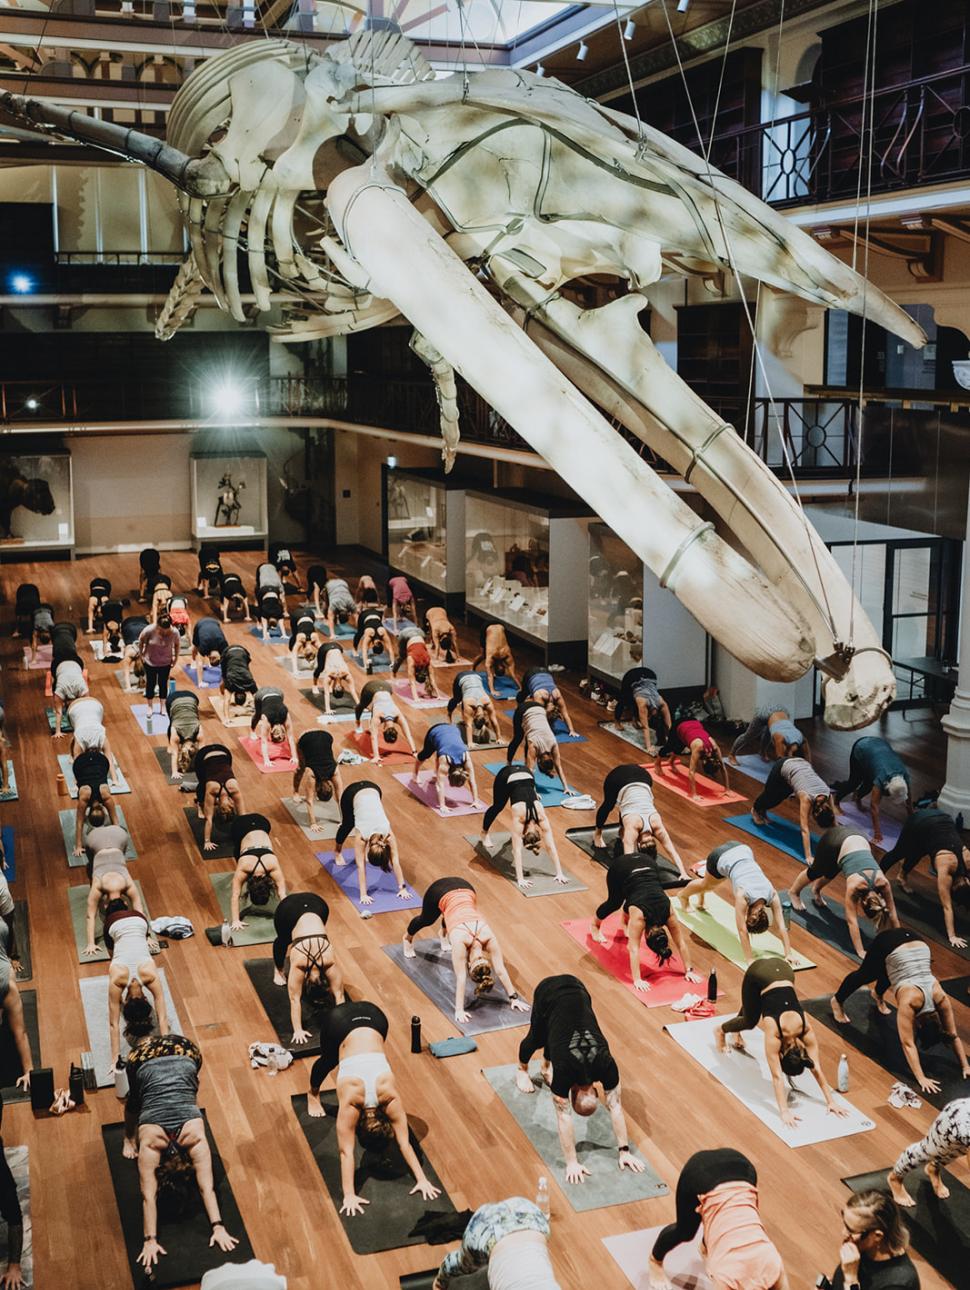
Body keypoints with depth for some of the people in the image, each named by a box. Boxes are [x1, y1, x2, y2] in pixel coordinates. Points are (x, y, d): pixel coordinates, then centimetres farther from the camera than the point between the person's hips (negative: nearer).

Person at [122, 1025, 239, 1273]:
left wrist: (219, 1228, -26)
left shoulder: (195, 1137, -24)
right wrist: (150, 1240, -25)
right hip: (145, 1059, -1)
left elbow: (207, 1187, -22)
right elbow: (149, 1196, -23)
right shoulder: (149, 1141, -24)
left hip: (184, 1053, 1)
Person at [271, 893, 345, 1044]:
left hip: (317, 904, 0)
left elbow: (340, 996, -20)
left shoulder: (330, 963, -24)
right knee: (283, 941, 21)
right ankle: (278, 971, 45)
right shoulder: (298, 964, -27)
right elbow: (295, 999, -24)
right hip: (289, 908, 0)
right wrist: (298, 1030, -28)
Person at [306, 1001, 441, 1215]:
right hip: (340, 1020, 0)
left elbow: (405, 1143, -16)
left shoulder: (389, 1096, -20)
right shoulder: (349, 1101, -24)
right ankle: (313, 1095, 55)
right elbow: (346, 1152, -23)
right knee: (328, 1061, 27)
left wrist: (423, 1180, -20)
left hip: (373, 1017, 0)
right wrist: (349, 1195, -27)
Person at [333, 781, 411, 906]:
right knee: (348, 825, 21)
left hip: (373, 789, 1)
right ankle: (337, 852, 46)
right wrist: (363, 894, -36)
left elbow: (396, 862, -24)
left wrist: (402, 888, -26)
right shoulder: (360, 836, -32)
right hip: (352, 793, -1)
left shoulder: (388, 834, -27)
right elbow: (361, 866, -32)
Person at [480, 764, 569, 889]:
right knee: (497, 807, 22)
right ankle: (484, 834, 47)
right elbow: (517, 850, -33)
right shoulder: (519, 818, -31)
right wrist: (520, 879, -38)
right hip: (507, 775, -2)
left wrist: (560, 873, -24)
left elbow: (551, 847, -21)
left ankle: (514, 833, 45)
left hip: (526, 774, 2)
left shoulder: (541, 817, -25)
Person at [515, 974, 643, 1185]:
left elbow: (615, 1107, -14)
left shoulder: (606, 1064, -22)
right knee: (537, 1038, 20)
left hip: (576, 989, 2)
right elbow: (563, 1116, -23)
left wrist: (624, 1150, -13)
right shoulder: (564, 1070, -28)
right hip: (549, 991, -2)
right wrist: (572, 1163, -23)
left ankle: (546, 1066, 50)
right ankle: (522, 1069, 50)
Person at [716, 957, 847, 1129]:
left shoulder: (806, 1030, -21)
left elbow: (817, 1069, -15)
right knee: (750, 1021, 11)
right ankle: (721, 1030, 42)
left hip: (783, 969, 3)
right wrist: (784, 1111, -34)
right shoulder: (773, 1032, -29)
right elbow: (777, 1076, -29)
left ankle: (735, 1032, 58)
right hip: (757, 974, -3)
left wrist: (831, 1101, -16)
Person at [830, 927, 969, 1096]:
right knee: (865, 975, 23)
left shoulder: (940, 997, -21)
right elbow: (908, 1044, -32)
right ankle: (837, 1001, 50)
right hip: (888, 942, -3)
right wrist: (921, 1078, -36)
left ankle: (878, 996, 65)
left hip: (916, 941, 3)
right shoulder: (909, 1001, -31)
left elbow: (953, 1035, -9)